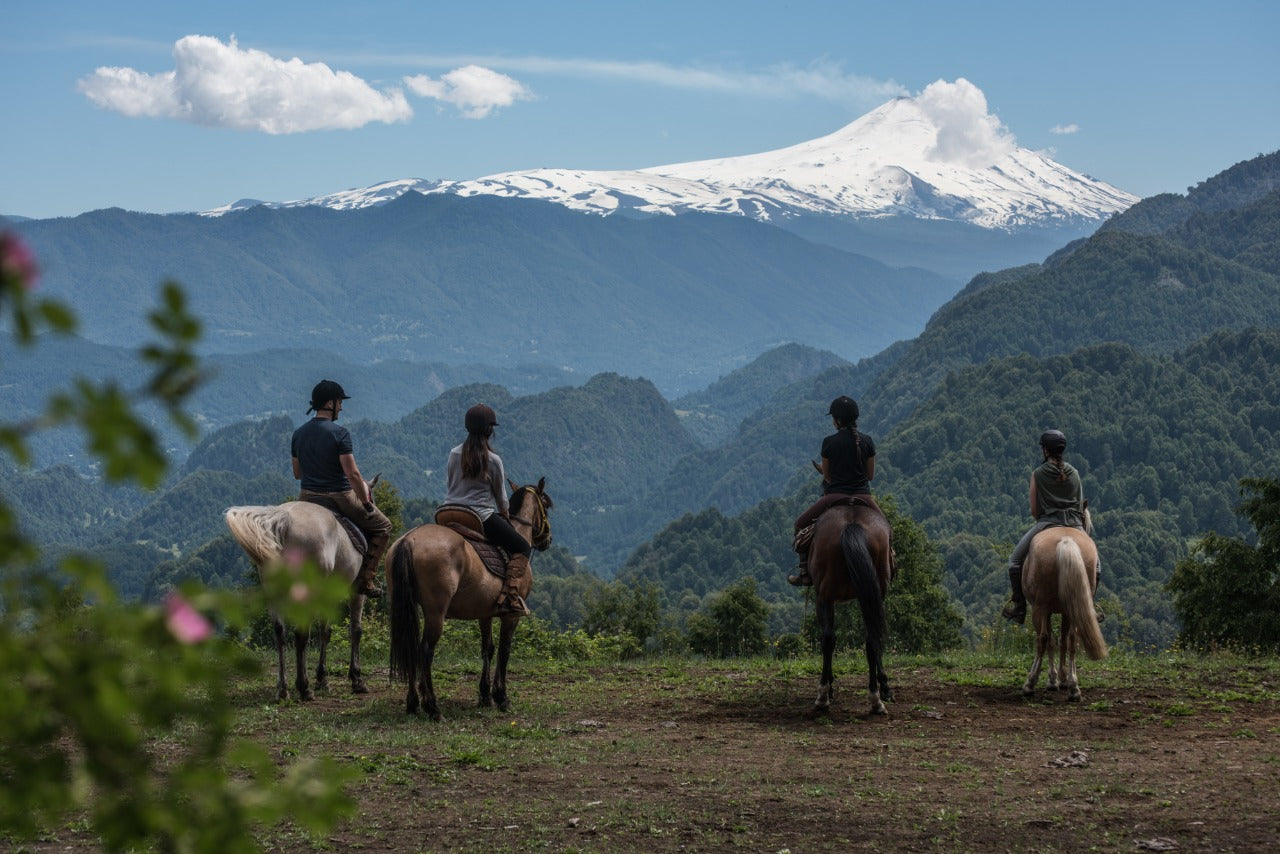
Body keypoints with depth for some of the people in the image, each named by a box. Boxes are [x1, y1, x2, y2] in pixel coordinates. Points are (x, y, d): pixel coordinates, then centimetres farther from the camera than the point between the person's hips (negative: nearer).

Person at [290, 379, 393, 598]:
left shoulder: (298, 434, 5)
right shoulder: (339, 433, -15)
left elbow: (297, 473, 15)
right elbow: (353, 474, -19)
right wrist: (367, 504, -9)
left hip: (307, 498, 5)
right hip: (339, 498, -5)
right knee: (382, 527, 13)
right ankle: (365, 579, 5)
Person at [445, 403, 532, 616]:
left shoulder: (454, 454, 4)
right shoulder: (493, 460, -8)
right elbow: (500, 496, 4)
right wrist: (505, 514, 24)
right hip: (481, 516, -5)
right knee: (522, 548, 4)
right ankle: (509, 595, -15)